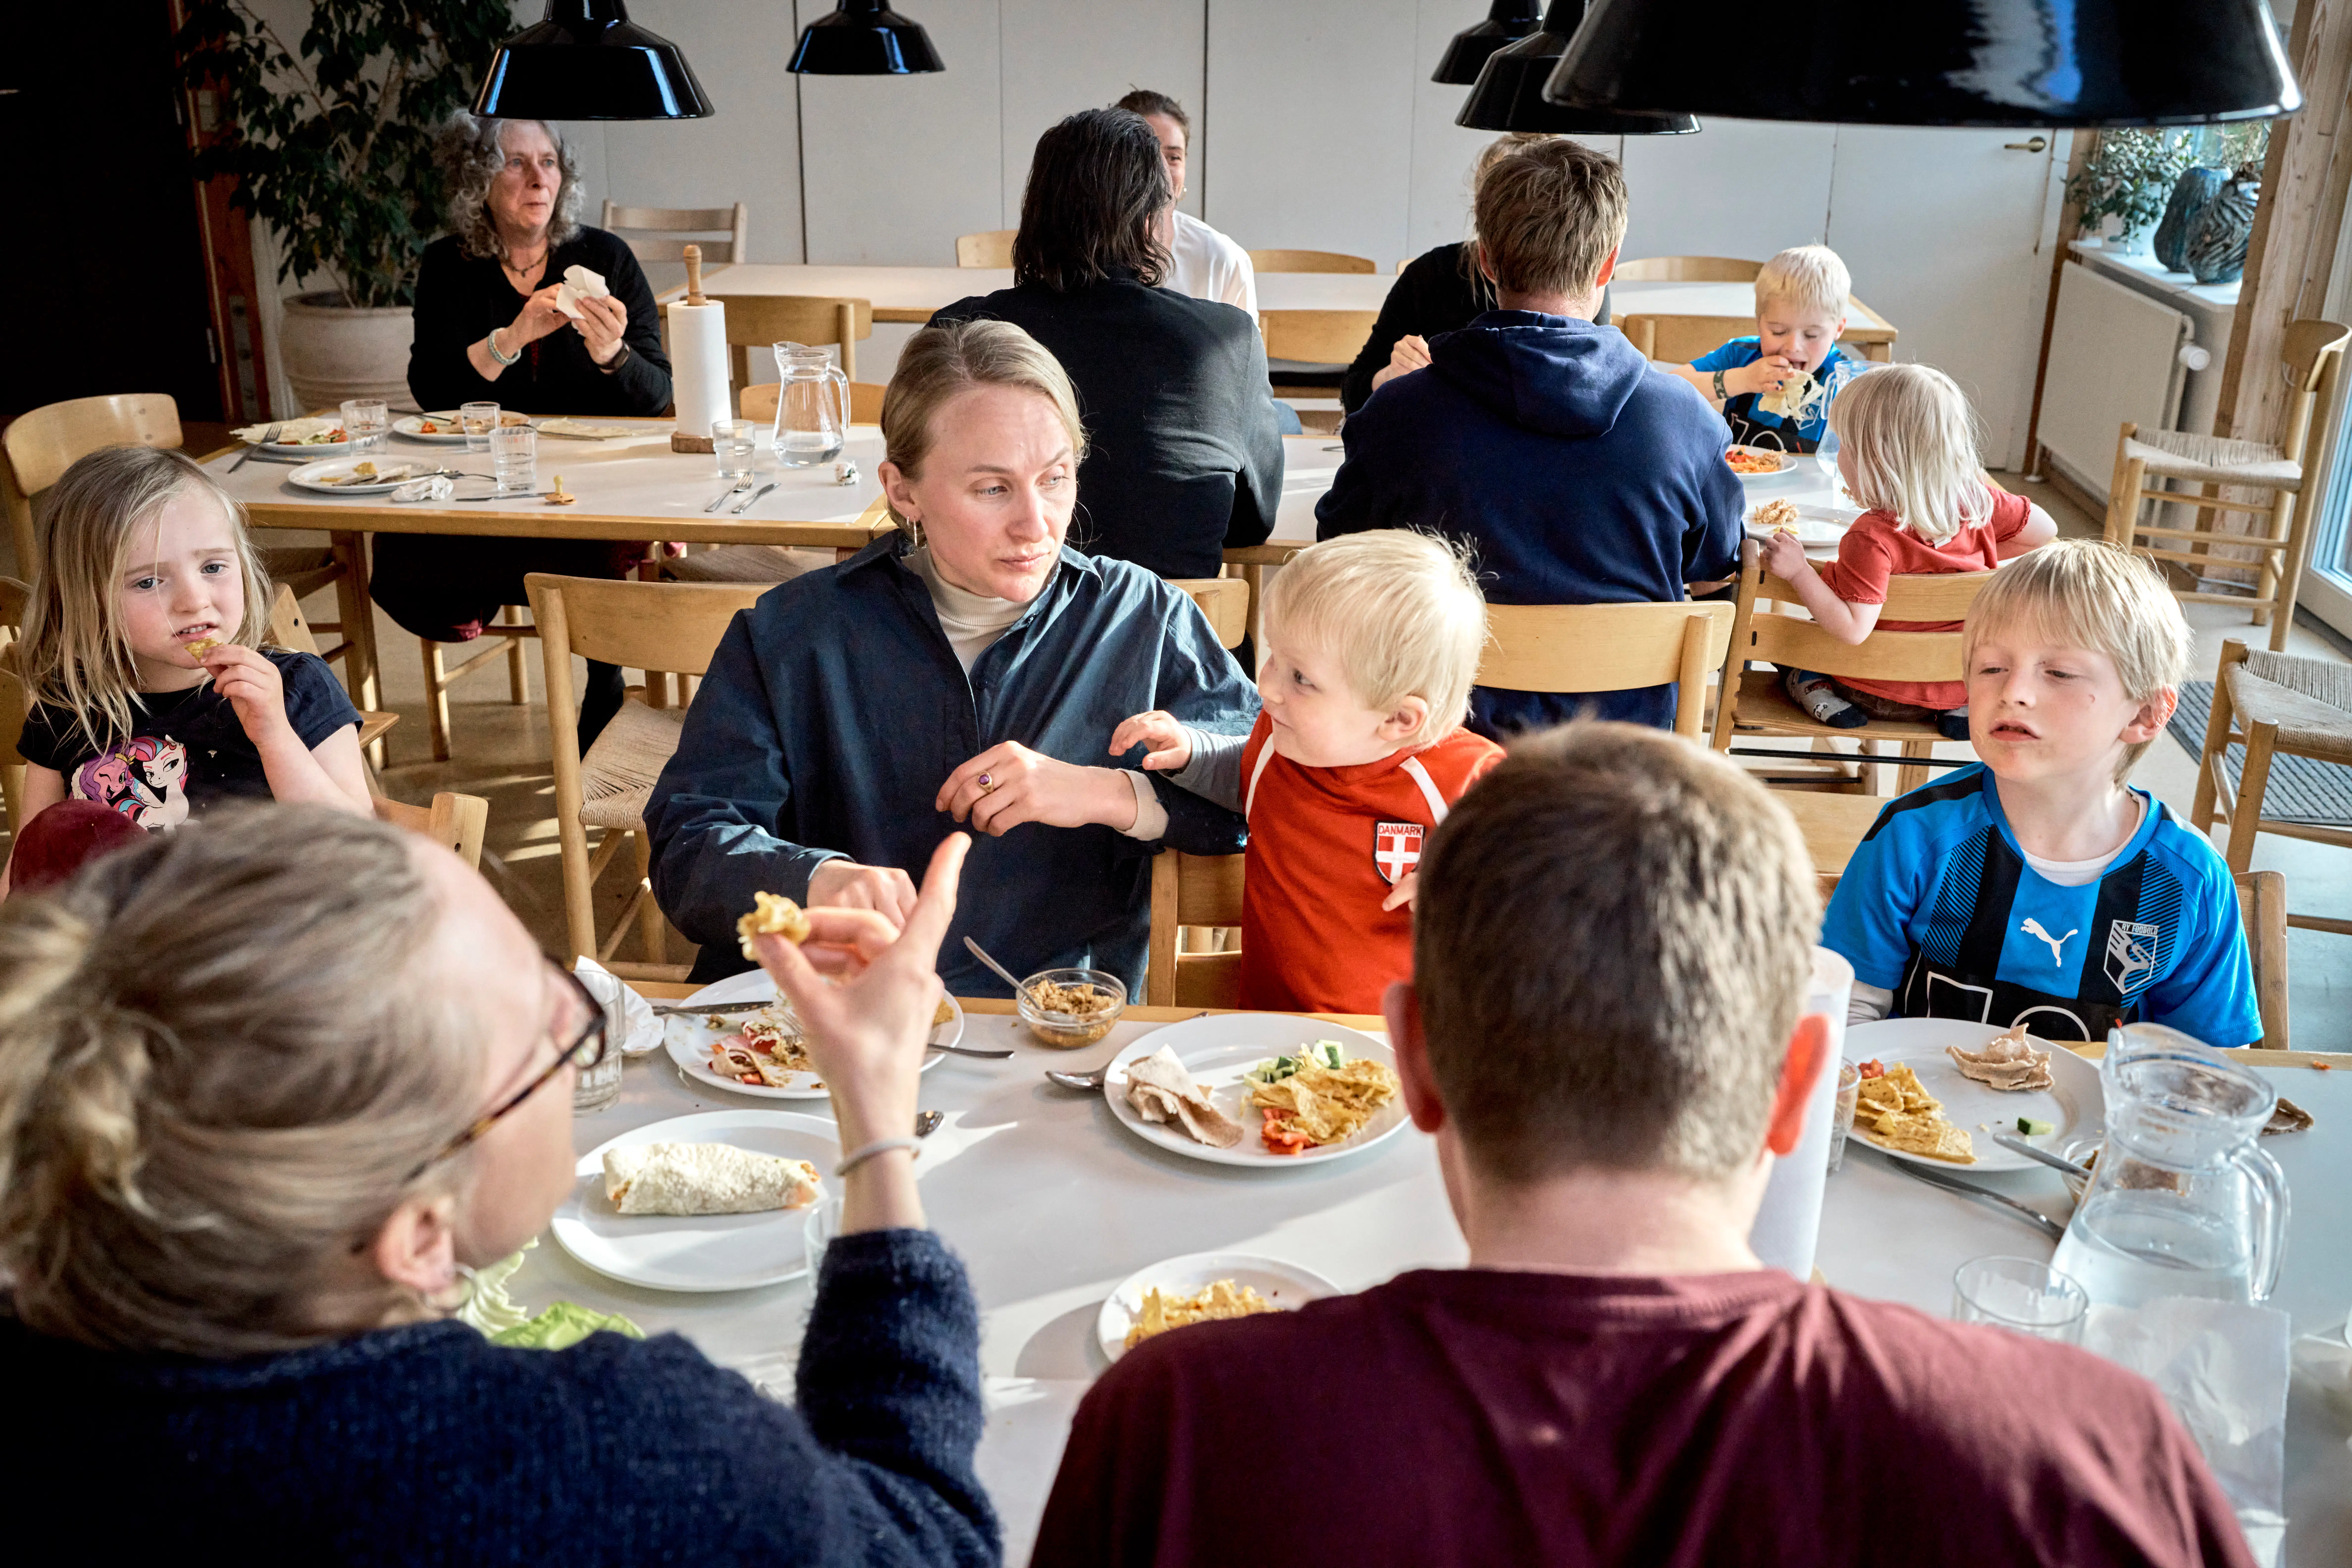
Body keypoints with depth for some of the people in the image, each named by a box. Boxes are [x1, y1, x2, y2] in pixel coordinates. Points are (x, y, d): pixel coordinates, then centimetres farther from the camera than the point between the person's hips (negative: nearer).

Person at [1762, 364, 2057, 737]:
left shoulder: (1873, 538, -29)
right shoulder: (1978, 501, -10)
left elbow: (1852, 629, -29)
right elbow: (2045, 531, 4)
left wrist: (1799, 571, -27)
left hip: (1881, 693, -4)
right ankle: (1961, 705, 13)